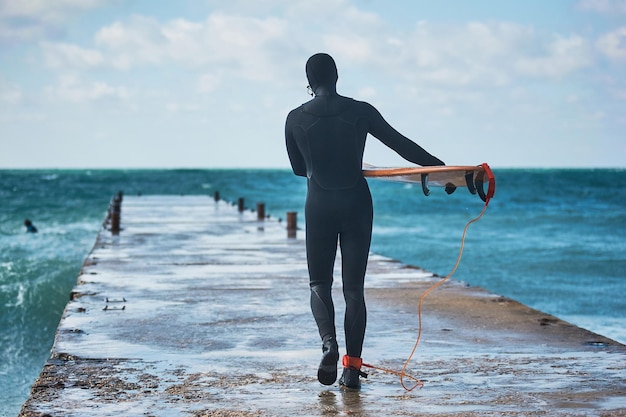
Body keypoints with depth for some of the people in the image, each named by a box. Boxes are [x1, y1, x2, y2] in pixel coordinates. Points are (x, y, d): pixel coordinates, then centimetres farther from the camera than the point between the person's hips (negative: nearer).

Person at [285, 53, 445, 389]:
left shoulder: (296, 119, -1)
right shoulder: (360, 111, -3)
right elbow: (401, 144, 0)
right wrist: (439, 166, 8)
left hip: (319, 206, 0)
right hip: (356, 205, 0)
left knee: (319, 283, 13)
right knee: (354, 287, 6)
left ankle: (329, 343, -13)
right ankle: (352, 367, 4)